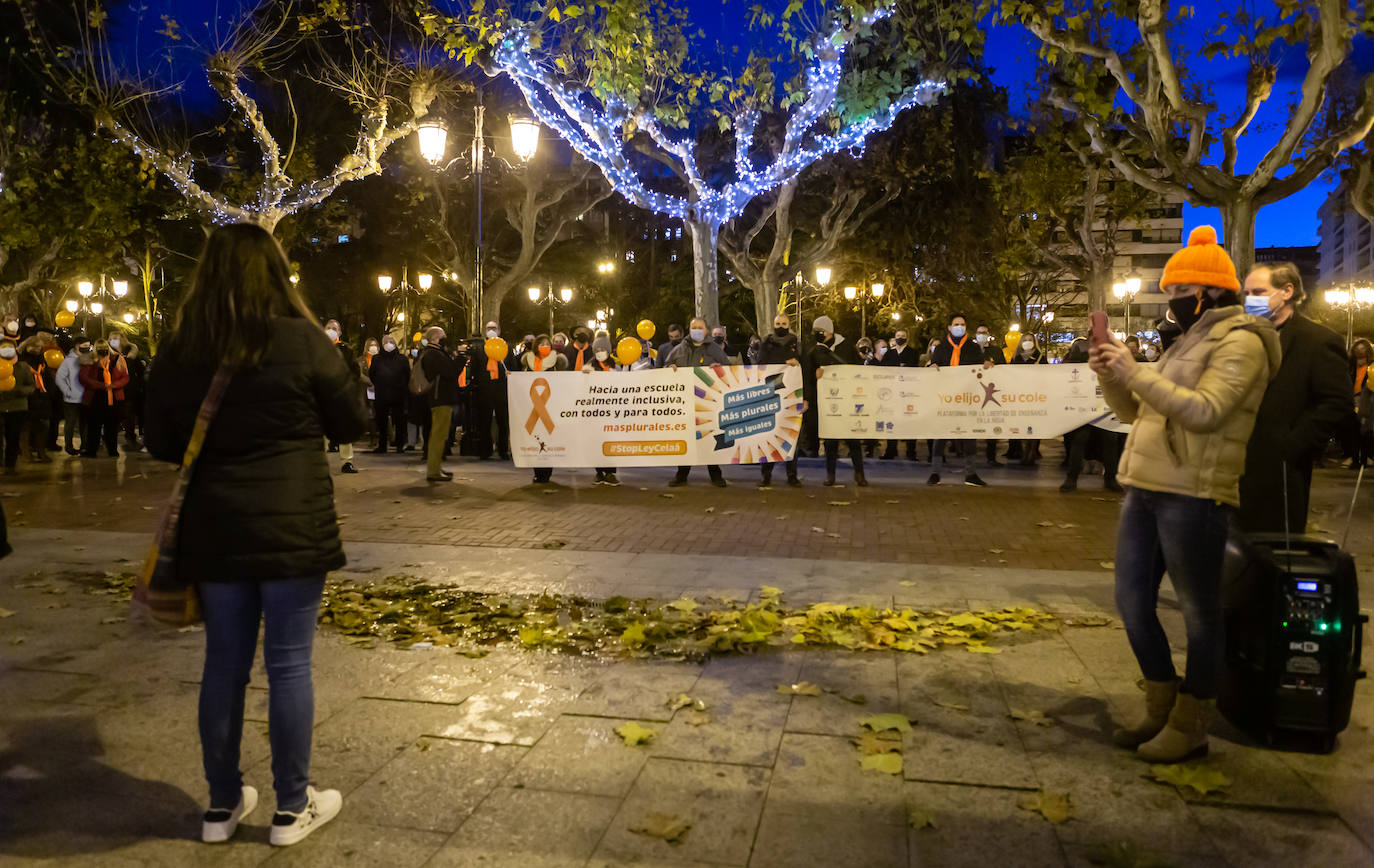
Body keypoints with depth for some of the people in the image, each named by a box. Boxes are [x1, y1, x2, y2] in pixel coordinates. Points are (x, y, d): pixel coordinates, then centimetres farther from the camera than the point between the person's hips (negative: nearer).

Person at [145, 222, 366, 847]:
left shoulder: (177, 353, 3)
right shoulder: (301, 340, -9)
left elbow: (162, 445, 11)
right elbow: (351, 424, -1)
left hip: (213, 530, 4)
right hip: (291, 527, -4)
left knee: (224, 662, 14)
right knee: (288, 664, 5)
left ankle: (223, 805, 28)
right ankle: (292, 808, 18)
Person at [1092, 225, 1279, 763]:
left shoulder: (1239, 341, -7)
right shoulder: (1188, 343, 20)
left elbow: (1204, 412, -21)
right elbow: (1136, 413, 21)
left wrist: (1136, 372, -20)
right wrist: (1110, 377, 3)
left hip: (1193, 499, -9)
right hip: (1144, 493, 9)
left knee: (1199, 614, 4)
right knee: (1132, 603, 12)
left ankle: (1189, 728, 16)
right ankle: (1161, 709, 28)